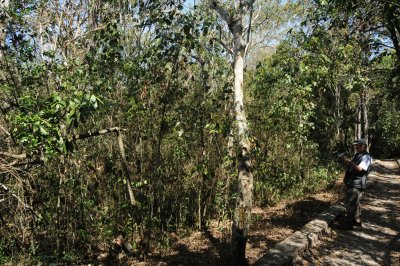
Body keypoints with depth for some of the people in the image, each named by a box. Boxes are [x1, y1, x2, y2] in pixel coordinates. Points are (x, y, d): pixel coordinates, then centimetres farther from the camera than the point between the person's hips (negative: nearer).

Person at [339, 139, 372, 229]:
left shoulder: (366, 157, -13)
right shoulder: (356, 155, 16)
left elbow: (359, 168, -26)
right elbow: (350, 167, 20)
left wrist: (349, 161, -25)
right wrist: (345, 162, 0)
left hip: (357, 185, -10)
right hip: (350, 184, 10)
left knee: (351, 204, -6)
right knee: (354, 203, 18)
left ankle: (348, 223, 0)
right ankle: (357, 221, 30)